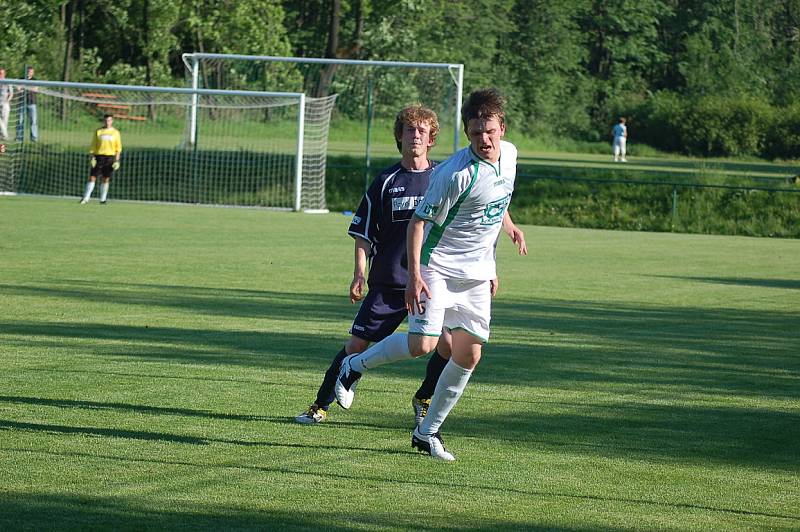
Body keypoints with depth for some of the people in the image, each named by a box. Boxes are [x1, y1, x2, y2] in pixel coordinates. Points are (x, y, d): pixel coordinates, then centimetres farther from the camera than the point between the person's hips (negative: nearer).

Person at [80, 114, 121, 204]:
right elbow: (93, 145, 7)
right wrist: (92, 157, -4)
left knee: (106, 179, 3)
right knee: (92, 177, -5)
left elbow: (118, 148, 7)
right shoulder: (98, 131, 6)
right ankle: (86, 198, -4)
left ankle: (103, 199, 11)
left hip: (110, 157, 0)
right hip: (99, 156, 0)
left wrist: (117, 160, -1)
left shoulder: (115, 132, 6)